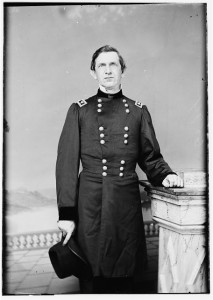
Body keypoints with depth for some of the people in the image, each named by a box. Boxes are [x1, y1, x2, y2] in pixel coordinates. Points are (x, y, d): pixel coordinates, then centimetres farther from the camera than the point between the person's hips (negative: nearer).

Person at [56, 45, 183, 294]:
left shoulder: (138, 111, 9)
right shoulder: (79, 110, 3)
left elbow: (151, 157, 14)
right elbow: (67, 163, -1)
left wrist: (164, 175, -8)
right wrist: (66, 214, -6)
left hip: (128, 205, 2)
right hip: (90, 205, -1)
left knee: (125, 275, 9)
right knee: (92, 278, 6)